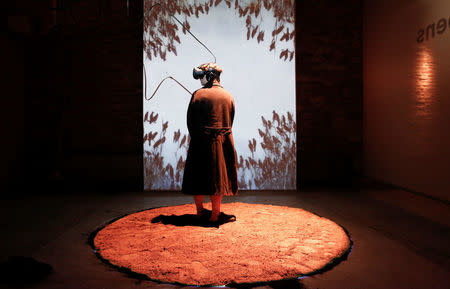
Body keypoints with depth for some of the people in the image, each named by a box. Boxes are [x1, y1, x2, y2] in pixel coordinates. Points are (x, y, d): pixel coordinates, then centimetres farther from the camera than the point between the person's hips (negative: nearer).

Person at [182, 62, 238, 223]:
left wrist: (196, 137, 7)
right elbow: (230, 121, 9)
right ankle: (215, 215, 12)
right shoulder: (228, 95, 5)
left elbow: (191, 121, -6)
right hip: (223, 142, 2)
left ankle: (200, 211, 23)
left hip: (201, 142, -2)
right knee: (218, 178, 7)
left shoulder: (198, 94, -6)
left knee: (199, 176, 11)